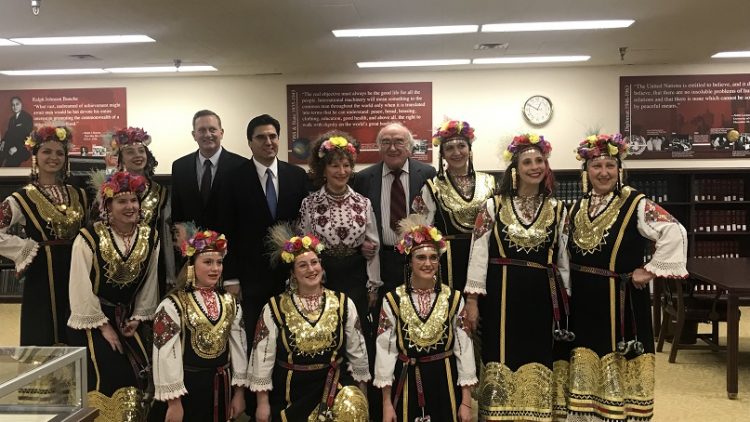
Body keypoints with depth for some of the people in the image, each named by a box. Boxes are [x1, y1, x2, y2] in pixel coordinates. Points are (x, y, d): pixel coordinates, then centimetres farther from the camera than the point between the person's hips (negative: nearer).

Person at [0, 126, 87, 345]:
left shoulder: (78, 195, 9)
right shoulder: (22, 198, -4)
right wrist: (27, 249, -10)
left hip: (77, 274, 4)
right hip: (43, 278, -4)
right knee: (44, 339, 2)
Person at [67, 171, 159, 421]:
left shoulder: (150, 238, -3)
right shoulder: (89, 238, -15)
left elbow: (149, 283, 4)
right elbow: (81, 289, -15)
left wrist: (138, 318, 0)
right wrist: (103, 325, -12)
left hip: (127, 320, 4)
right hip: (91, 321, -4)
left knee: (135, 377, 3)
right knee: (105, 380, -7)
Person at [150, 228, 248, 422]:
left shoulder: (230, 303, 4)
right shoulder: (172, 305, -12)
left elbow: (239, 346, 7)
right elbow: (166, 354, -13)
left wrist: (239, 391, 7)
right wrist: (174, 401, -13)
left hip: (221, 386, 5)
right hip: (186, 387, -5)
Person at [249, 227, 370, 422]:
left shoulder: (343, 304, -2)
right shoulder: (274, 308, -6)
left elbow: (357, 351, 6)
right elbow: (262, 357, -3)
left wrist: (361, 393, 10)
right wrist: (263, 403, -2)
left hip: (335, 384, 1)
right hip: (291, 390, -1)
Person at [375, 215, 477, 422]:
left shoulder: (453, 299, -1)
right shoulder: (393, 300, -4)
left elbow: (464, 348, -1)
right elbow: (385, 350, -3)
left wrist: (466, 401, -3)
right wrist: (386, 403, -5)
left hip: (445, 382, 1)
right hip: (406, 382, -1)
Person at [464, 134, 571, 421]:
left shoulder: (557, 209, 8)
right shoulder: (493, 206, 1)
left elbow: (563, 258, 11)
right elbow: (479, 253, -2)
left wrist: (564, 299, 9)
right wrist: (472, 298, -7)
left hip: (543, 296, 2)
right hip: (502, 294, -2)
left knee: (539, 362, 7)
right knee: (504, 359, 2)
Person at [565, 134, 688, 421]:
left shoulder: (636, 205, -10)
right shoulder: (577, 209, 8)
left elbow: (675, 233, -20)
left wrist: (651, 270, -18)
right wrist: (567, 290, 8)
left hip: (620, 302, -5)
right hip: (583, 304, 5)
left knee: (617, 369, 5)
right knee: (586, 366, 14)